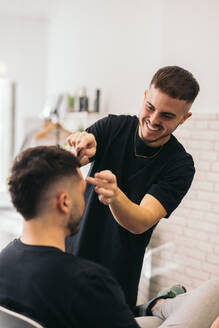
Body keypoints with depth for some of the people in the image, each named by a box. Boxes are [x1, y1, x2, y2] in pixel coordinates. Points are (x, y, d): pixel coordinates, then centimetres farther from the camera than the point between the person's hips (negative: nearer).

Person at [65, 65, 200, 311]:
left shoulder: (180, 165, -12)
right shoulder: (113, 127, -6)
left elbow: (141, 222, -22)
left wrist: (114, 195, -43)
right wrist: (78, 152, -41)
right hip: (72, 255, 2)